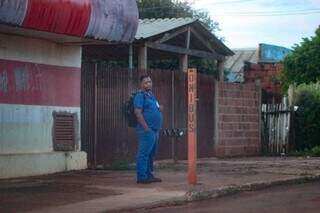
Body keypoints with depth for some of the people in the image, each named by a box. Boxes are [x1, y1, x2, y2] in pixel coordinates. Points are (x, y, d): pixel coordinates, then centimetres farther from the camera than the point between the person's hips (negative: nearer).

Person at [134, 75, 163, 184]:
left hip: (154, 130, 10)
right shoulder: (140, 95, -8)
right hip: (147, 130, -10)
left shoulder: (151, 95, 20)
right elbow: (138, 112, -18)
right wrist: (146, 127, -23)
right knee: (144, 153, -9)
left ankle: (149, 175, 20)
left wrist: (159, 108, 9)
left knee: (151, 154, 13)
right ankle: (141, 177, -8)